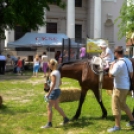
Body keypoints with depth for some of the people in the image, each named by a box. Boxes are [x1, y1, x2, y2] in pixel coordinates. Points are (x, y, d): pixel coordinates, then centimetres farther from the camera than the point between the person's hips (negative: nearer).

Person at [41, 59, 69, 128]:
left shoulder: (53, 73, -19)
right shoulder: (58, 72, 9)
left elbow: (53, 84, -24)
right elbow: (60, 82, 15)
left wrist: (48, 93, -22)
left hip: (54, 91, -9)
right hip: (57, 90, 9)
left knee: (49, 107, 0)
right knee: (56, 107, 20)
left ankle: (49, 124, 6)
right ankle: (65, 119, 28)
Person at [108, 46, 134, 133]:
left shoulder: (118, 64, -24)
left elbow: (111, 74, -19)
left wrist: (111, 66, -3)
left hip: (119, 88, -9)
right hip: (126, 86, 9)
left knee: (116, 106, 2)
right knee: (123, 105, 24)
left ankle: (117, 126, 10)